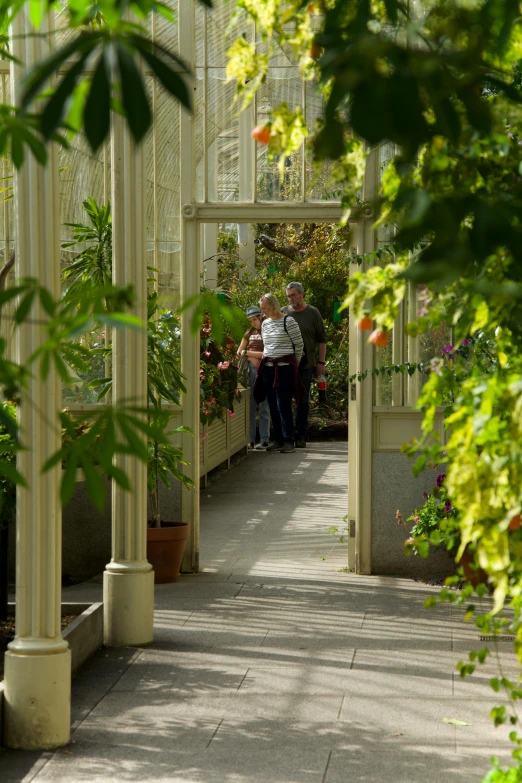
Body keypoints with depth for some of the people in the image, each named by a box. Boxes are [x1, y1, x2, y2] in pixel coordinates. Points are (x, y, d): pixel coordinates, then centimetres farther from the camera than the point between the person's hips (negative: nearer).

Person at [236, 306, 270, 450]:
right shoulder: (249, 333, 16)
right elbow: (239, 352, 19)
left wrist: (248, 352, -3)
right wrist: (251, 357, 0)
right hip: (251, 370, 5)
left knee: (264, 407, -4)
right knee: (250, 406, 2)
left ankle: (264, 440, -2)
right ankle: (250, 440, 5)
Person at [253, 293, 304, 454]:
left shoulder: (288, 322, -7)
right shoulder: (265, 324, 13)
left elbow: (299, 344, -2)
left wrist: (295, 365, 5)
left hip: (284, 368, -7)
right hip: (268, 368, 7)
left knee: (283, 406, -8)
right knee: (273, 406, 7)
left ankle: (288, 441, -3)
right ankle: (278, 440, 14)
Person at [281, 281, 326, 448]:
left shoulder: (313, 313, 3)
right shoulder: (283, 313, 6)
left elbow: (322, 340, 5)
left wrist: (321, 362, 0)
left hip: (306, 364, -1)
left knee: (303, 401, 4)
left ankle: (300, 437, 9)